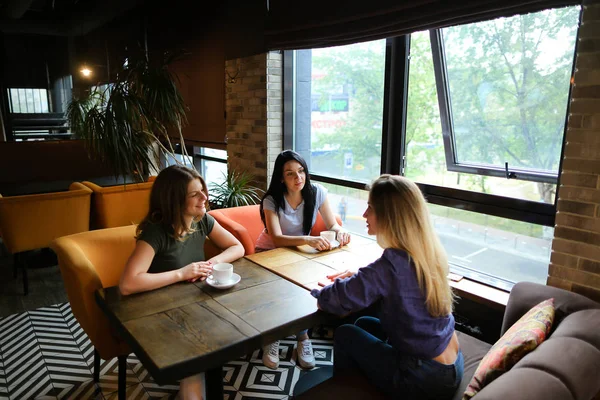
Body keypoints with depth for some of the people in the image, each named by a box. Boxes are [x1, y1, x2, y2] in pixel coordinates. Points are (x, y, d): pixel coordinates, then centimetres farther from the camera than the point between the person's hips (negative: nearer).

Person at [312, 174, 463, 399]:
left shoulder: (391, 263, -27)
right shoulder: (429, 250, -4)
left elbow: (337, 301, -19)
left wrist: (323, 291, 2)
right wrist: (357, 278, 6)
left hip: (424, 379, -7)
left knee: (345, 334, 8)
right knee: (364, 324, 20)